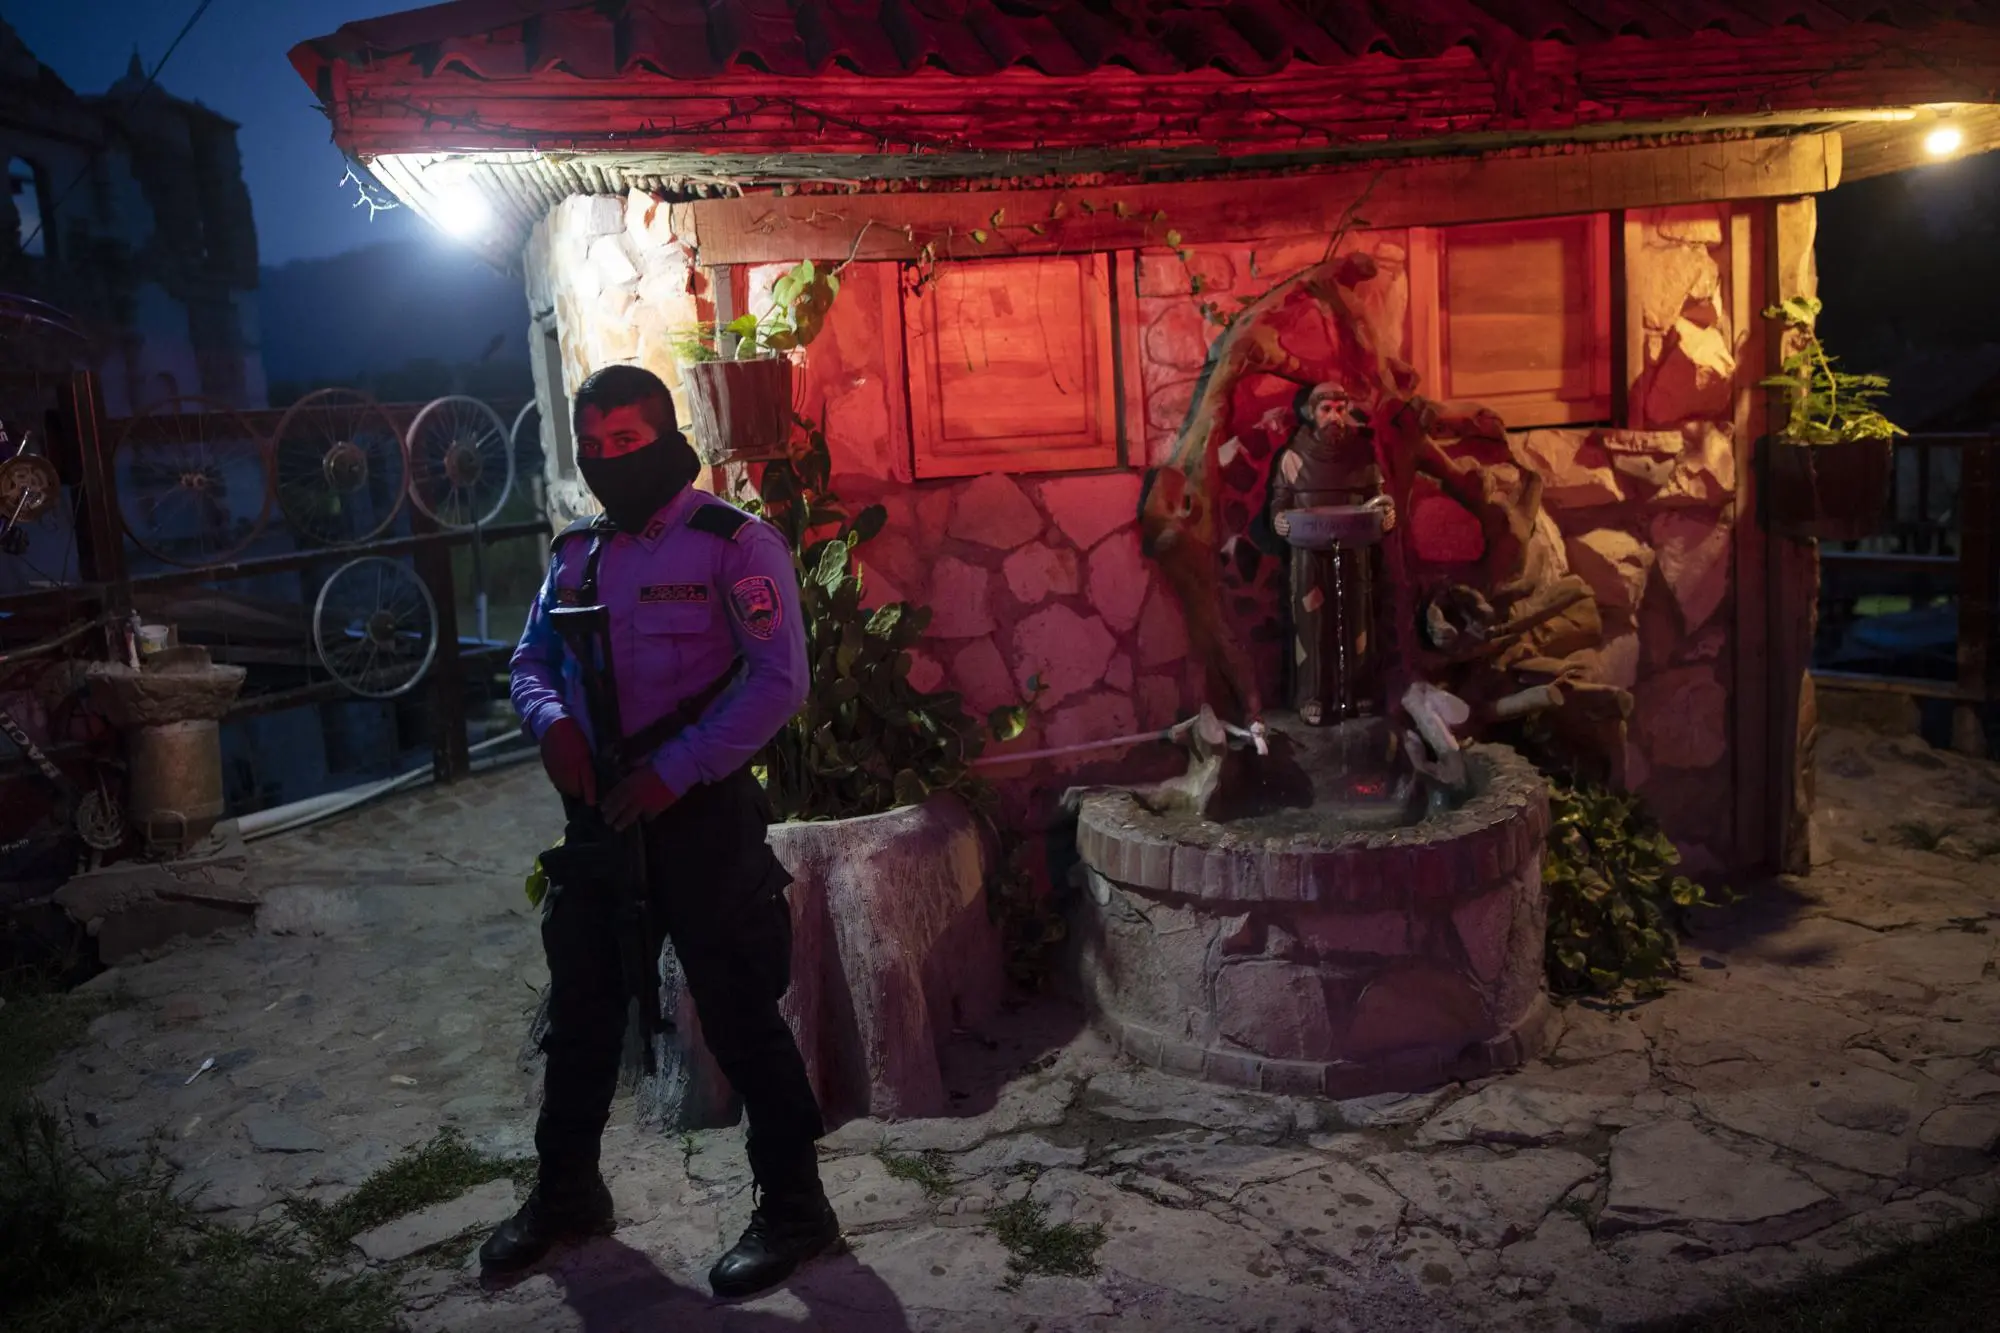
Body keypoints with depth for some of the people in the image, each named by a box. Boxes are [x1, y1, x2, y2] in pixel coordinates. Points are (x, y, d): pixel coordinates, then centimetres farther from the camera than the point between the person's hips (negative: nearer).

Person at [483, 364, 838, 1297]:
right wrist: (553, 722, -7)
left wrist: (673, 772, -20)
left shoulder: (733, 544, -10)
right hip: (597, 811, 7)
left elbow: (778, 680, -17)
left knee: (738, 1013, 0)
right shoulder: (576, 553, 12)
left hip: (700, 813, -7)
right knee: (581, 1008, 17)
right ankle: (565, 1190, 36)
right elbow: (531, 660, 16)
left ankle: (793, 1208, 15)